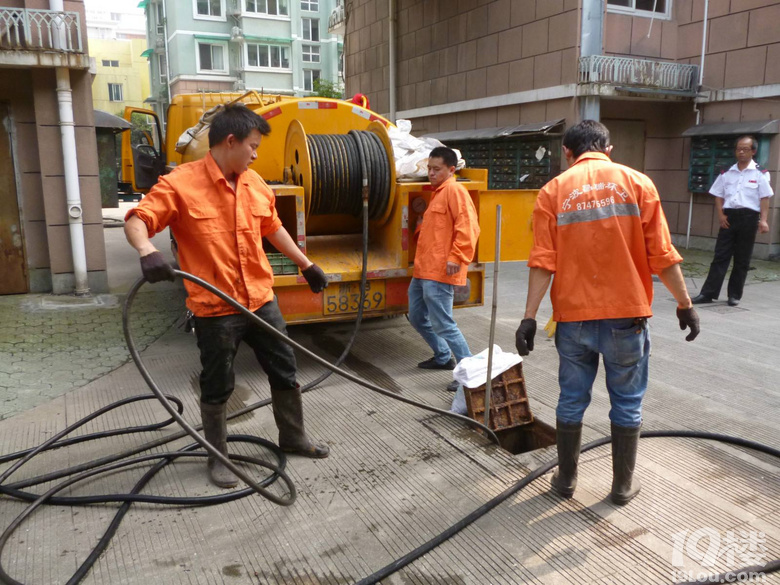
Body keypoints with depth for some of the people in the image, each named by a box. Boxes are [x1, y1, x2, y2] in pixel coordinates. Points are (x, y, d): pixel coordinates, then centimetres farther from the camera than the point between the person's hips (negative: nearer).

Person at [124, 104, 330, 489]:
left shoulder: (255, 184, 7)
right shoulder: (181, 183, -12)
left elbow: (273, 229, 19)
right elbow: (137, 221, -16)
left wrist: (306, 265, 23)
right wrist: (147, 253, -38)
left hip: (262, 301, 6)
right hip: (215, 309, -6)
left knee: (285, 373, 16)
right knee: (217, 388, 9)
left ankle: (293, 438, 37)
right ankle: (218, 456, 30)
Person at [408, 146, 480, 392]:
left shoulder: (454, 190, -10)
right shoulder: (438, 192, 21)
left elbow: (467, 226, -21)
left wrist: (457, 257, -25)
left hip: (439, 273, -10)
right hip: (423, 270, 11)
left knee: (443, 324, -10)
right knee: (417, 318, 19)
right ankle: (443, 357, 35)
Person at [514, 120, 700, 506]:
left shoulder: (554, 191, 0)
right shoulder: (636, 182, 0)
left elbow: (543, 262, -8)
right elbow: (662, 255, -3)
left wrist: (529, 316, -7)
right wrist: (685, 304, 6)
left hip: (574, 317, 1)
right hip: (626, 315, 0)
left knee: (572, 401, 13)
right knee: (627, 404, 13)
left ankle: (566, 479, 26)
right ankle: (623, 485, 24)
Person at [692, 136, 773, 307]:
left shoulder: (760, 174, 1)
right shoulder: (727, 173, 10)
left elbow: (764, 199, -2)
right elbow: (719, 196, 11)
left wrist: (763, 220, -11)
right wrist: (720, 215, -2)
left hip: (748, 217, -2)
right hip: (728, 216, 2)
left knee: (742, 259, 4)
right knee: (720, 256, 0)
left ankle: (735, 295, 12)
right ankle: (708, 293, -2)